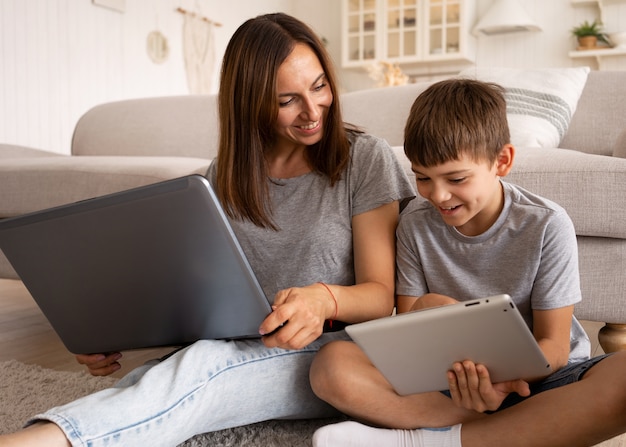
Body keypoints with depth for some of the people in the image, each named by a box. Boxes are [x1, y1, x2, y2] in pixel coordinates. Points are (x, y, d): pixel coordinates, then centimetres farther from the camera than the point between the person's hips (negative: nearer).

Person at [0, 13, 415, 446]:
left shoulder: (364, 157, -3)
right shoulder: (226, 175, 9)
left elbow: (381, 296, -6)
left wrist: (326, 299, -31)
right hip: (248, 350, 4)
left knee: (206, 364, -35)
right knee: (149, 379, -32)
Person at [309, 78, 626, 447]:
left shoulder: (546, 226, -8)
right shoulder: (416, 224, -1)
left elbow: (552, 344, -8)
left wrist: (506, 379, -29)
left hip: (537, 378, -1)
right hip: (451, 379, 2)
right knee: (332, 365, -23)